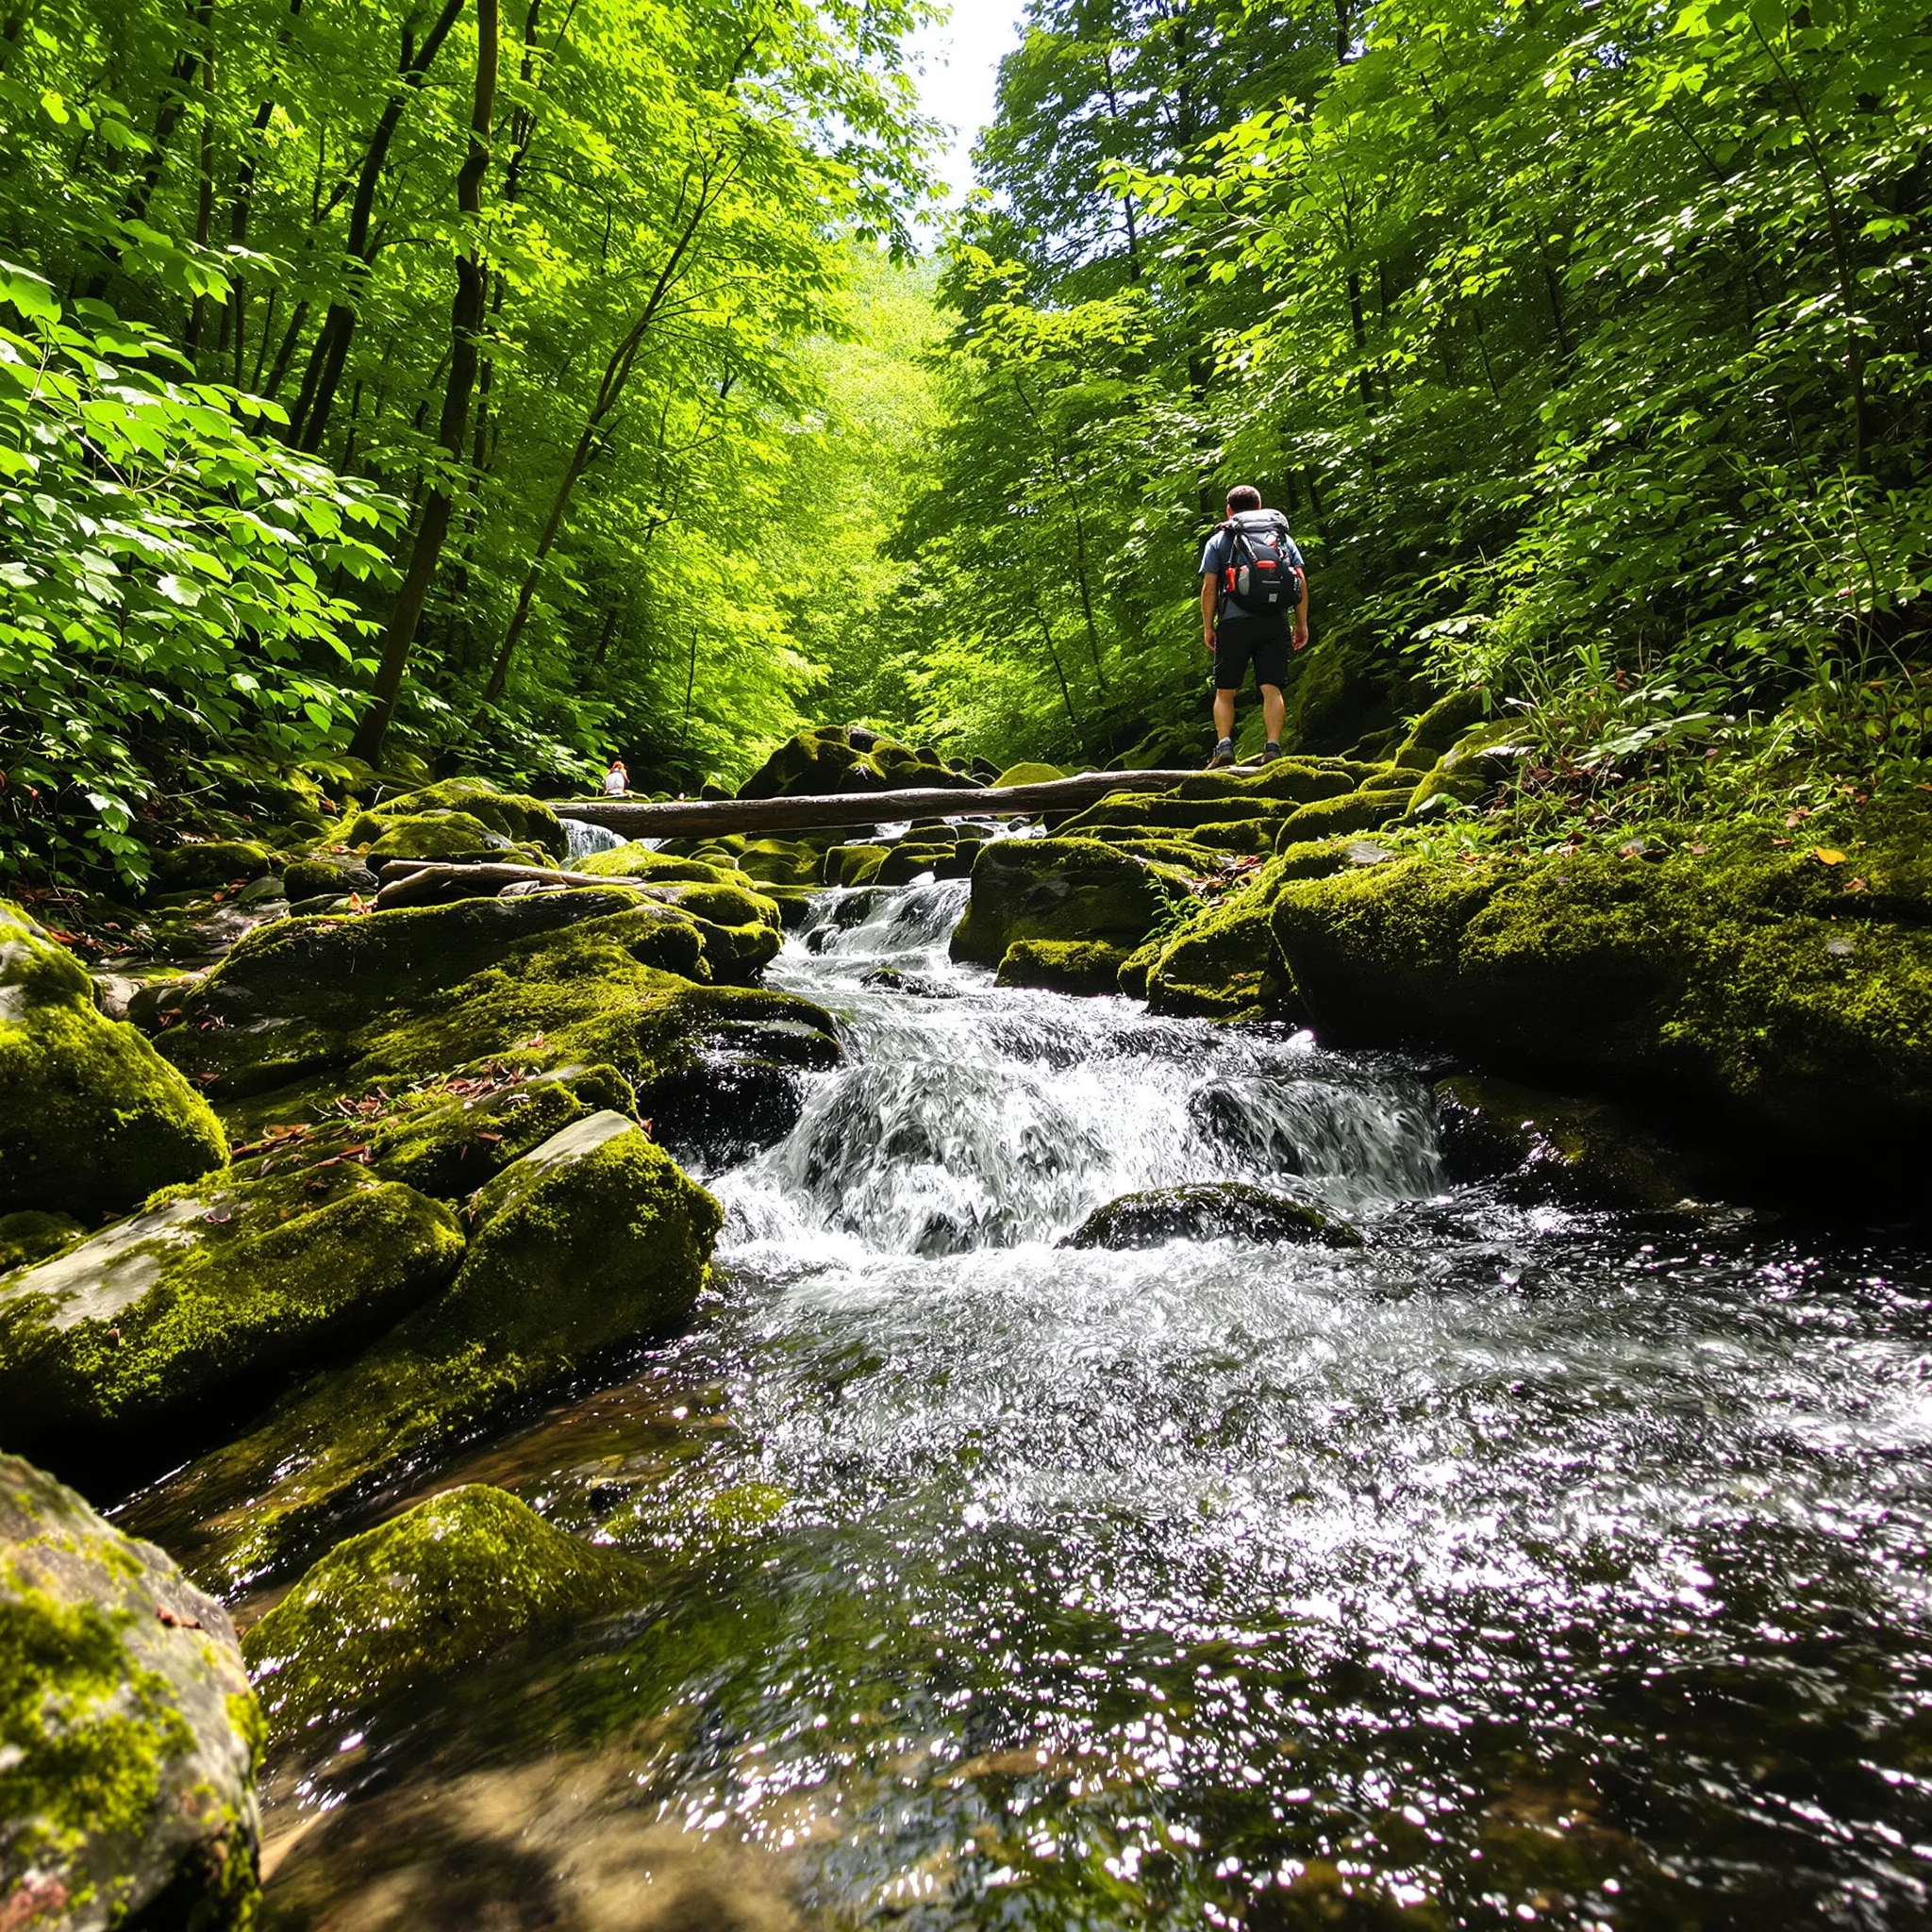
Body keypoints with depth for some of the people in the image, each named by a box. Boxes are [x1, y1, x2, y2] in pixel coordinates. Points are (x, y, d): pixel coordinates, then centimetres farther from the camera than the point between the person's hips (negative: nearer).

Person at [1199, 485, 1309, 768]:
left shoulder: (1219, 540, 11)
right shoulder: (1284, 537, 17)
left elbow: (1209, 587, 1)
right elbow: (1301, 582, 8)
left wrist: (1207, 627, 5)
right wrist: (1302, 624, 11)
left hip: (1235, 622, -2)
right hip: (1275, 623, 2)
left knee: (1225, 692, 5)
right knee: (1272, 689, -2)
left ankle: (1224, 745, -10)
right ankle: (1273, 747, -13)